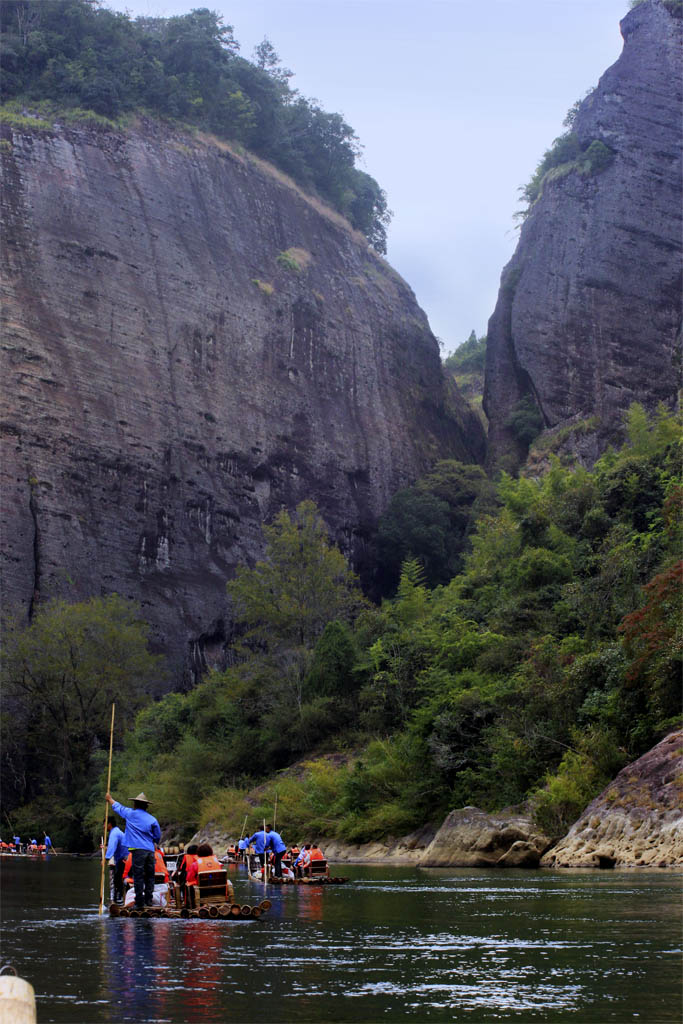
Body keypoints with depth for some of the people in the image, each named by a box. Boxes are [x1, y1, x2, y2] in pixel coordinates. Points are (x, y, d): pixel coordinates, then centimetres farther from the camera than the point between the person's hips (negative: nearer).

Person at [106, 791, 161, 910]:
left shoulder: (130, 814, 4)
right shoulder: (152, 819, 9)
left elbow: (117, 806, 21)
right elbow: (158, 837, 14)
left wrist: (109, 799, 40)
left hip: (138, 850, -3)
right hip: (150, 851, 3)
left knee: (138, 877, -4)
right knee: (149, 877, 10)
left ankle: (140, 903, -6)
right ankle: (149, 900, 9)